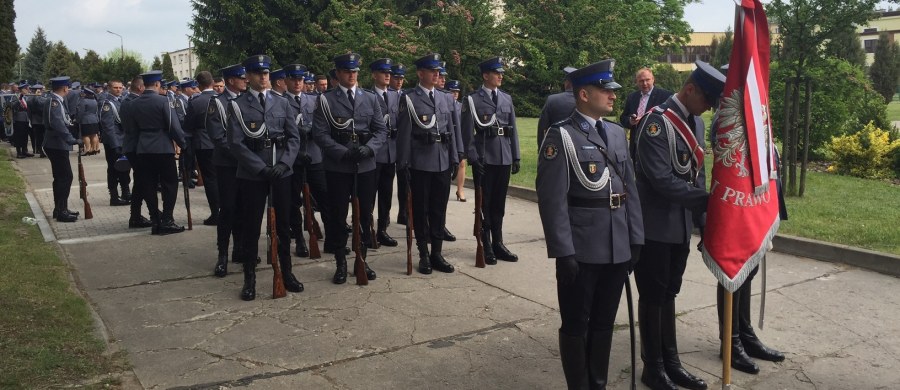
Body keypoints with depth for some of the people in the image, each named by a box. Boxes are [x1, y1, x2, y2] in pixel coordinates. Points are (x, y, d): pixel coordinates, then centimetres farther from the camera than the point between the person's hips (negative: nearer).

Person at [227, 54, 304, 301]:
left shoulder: (282, 103, 9)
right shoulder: (237, 105, -1)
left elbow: (294, 137, 6)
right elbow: (236, 143, -8)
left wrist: (284, 163, -9)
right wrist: (261, 168, -15)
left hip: (282, 172, 3)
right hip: (251, 175, -3)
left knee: (283, 224, 10)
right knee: (251, 227, 4)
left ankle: (286, 272, 24)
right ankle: (250, 279, 16)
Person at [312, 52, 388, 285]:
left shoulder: (370, 99, 9)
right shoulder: (326, 100, 0)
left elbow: (381, 130, 6)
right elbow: (320, 134, -7)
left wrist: (369, 148, -13)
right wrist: (344, 153, -18)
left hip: (366, 166, 3)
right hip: (337, 167, -3)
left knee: (365, 213, 9)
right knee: (337, 215, 3)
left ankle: (362, 260, 24)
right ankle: (341, 263, 16)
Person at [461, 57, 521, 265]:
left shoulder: (507, 98, 11)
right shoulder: (472, 100, -3)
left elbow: (513, 129, 12)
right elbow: (467, 132, -5)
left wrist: (516, 157, 9)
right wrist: (473, 158, -12)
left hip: (504, 159, 4)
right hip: (484, 159, -4)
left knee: (499, 202, 11)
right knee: (484, 203, 4)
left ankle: (498, 243, 21)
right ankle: (486, 246, 13)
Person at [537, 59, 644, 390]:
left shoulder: (617, 133, 11)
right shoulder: (561, 136, -10)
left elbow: (630, 189, 13)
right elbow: (552, 199, -15)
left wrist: (635, 239, 9)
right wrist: (564, 252, -18)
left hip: (618, 249, 6)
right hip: (581, 251, -6)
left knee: (604, 323, 17)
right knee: (576, 326, 8)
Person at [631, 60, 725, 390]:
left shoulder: (695, 123, 9)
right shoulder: (656, 123, -18)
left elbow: (696, 173, 13)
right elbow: (662, 180, -24)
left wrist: (701, 221, 10)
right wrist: (708, 202, -22)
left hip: (681, 225, 8)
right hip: (656, 226, -8)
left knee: (669, 294, 17)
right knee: (653, 296, 5)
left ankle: (670, 362, 28)